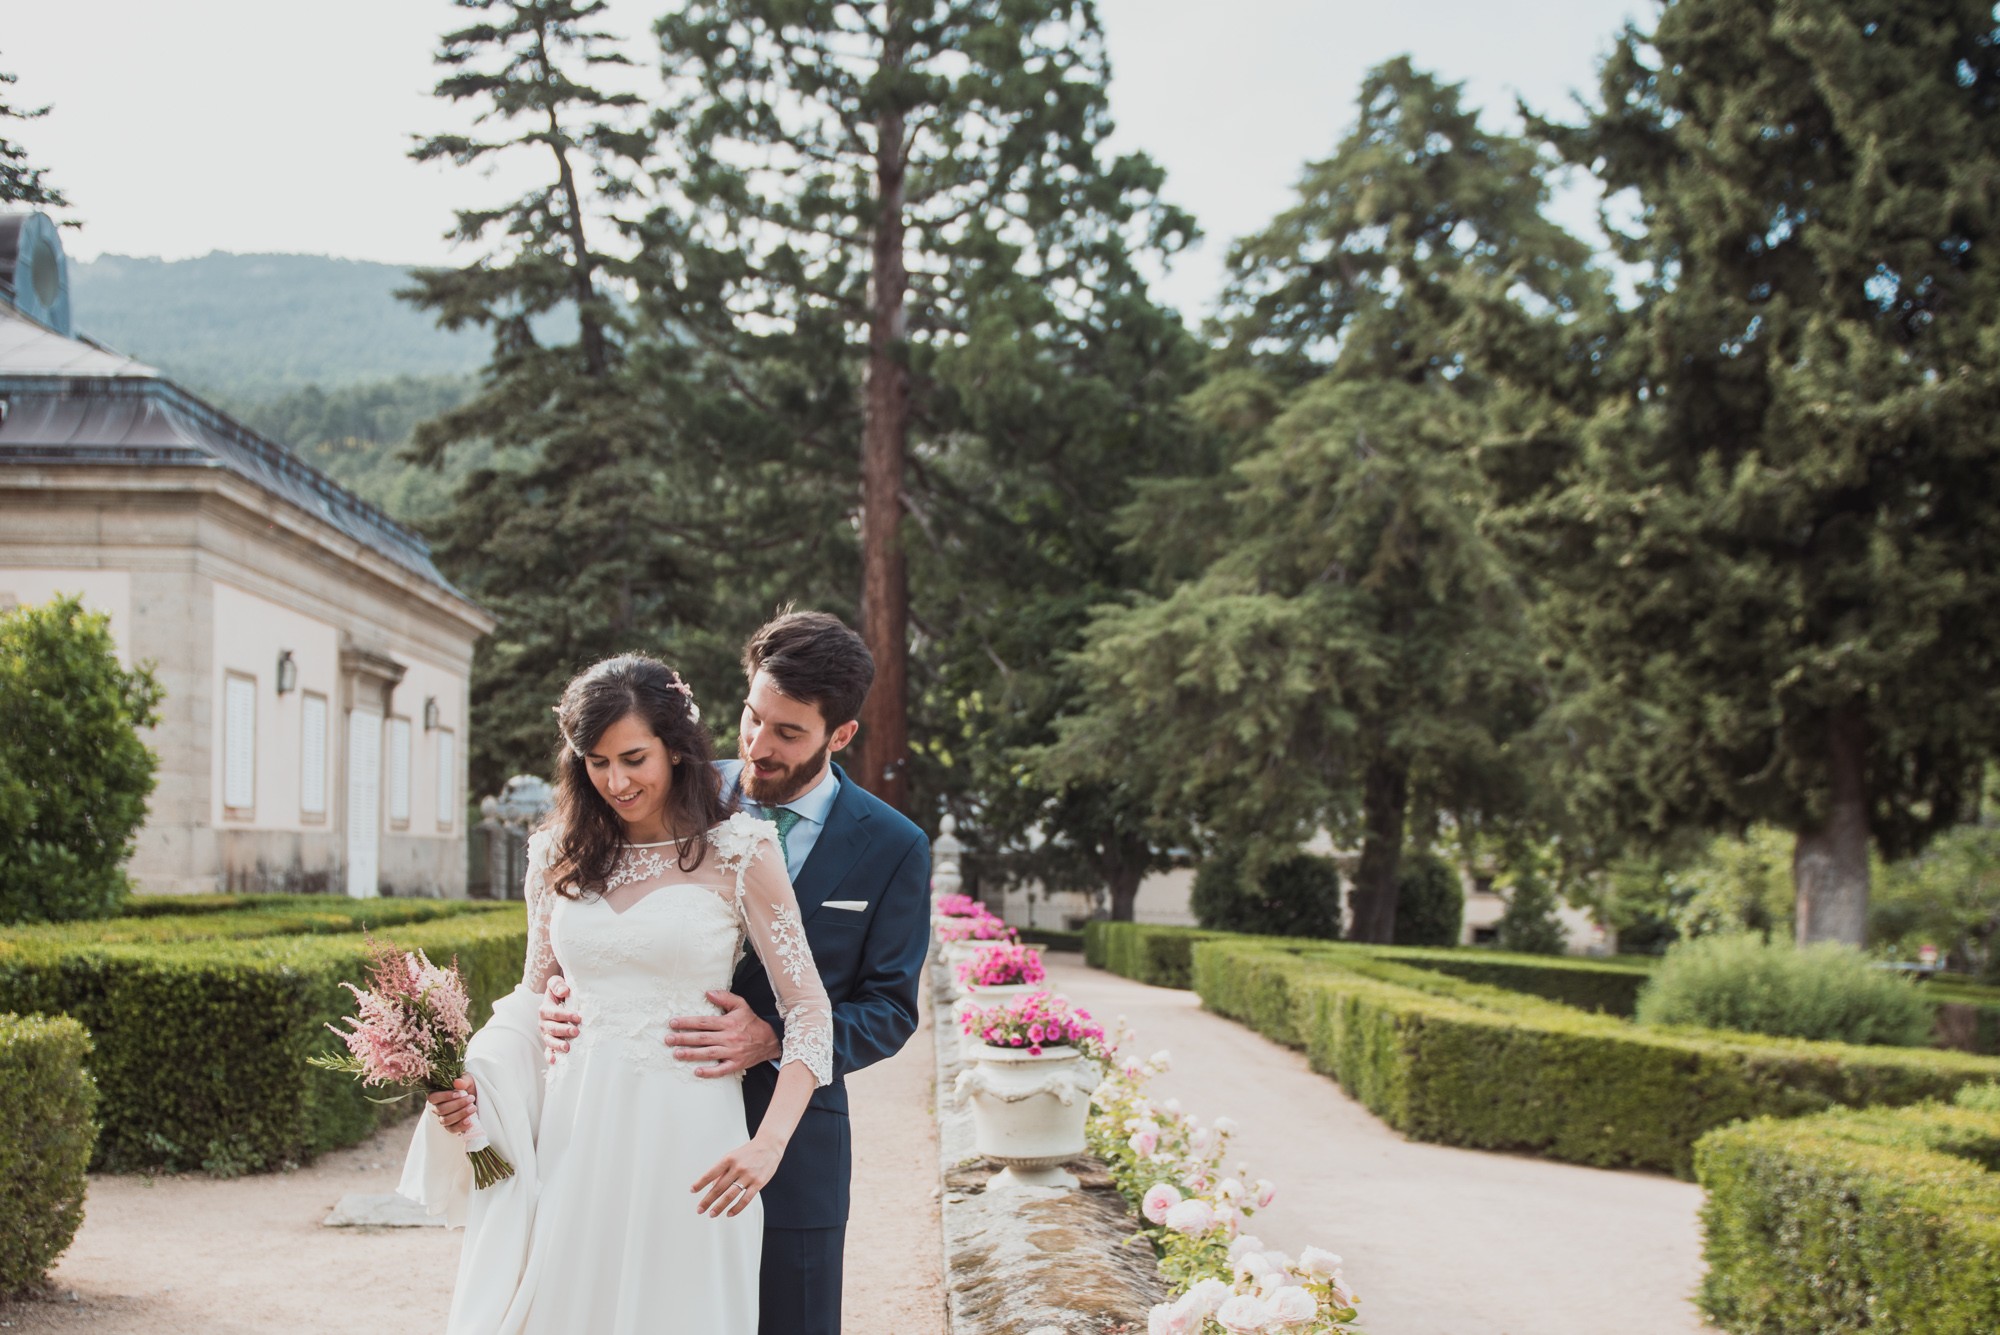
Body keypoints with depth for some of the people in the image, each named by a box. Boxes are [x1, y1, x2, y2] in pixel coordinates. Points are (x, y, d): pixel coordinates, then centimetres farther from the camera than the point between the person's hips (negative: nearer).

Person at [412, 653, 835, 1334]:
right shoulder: (558, 856, 9)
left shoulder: (740, 854, -3)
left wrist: (769, 1143, -18)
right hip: (572, 1133, 3)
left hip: (685, 1141, -3)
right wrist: (474, 1082, -2)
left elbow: (808, 1009, -5)